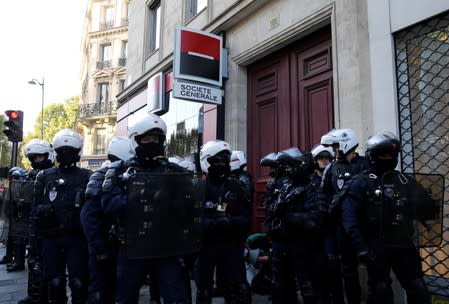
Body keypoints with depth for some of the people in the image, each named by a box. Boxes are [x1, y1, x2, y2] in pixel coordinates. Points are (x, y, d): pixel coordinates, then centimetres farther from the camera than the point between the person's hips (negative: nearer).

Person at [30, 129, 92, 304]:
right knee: (54, 282, 11)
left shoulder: (87, 177, 0)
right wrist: (33, 236, 4)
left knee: (78, 283, 1)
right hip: (51, 238, 2)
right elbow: (36, 208, 8)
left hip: (77, 238, -2)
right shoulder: (45, 176, 6)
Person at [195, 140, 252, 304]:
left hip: (231, 244, 3)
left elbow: (246, 217, 2)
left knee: (240, 290, 8)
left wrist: (232, 222, -17)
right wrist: (213, 223, -27)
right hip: (206, 244, -2)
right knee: (204, 291, 13)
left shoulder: (235, 186, 6)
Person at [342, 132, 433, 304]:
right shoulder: (361, 183, -5)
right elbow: (350, 217, -13)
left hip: (403, 245, 4)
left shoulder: (405, 181, 10)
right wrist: (360, 246, -21)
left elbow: (423, 210, 12)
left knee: (418, 289, 9)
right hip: (376, 247, -4)